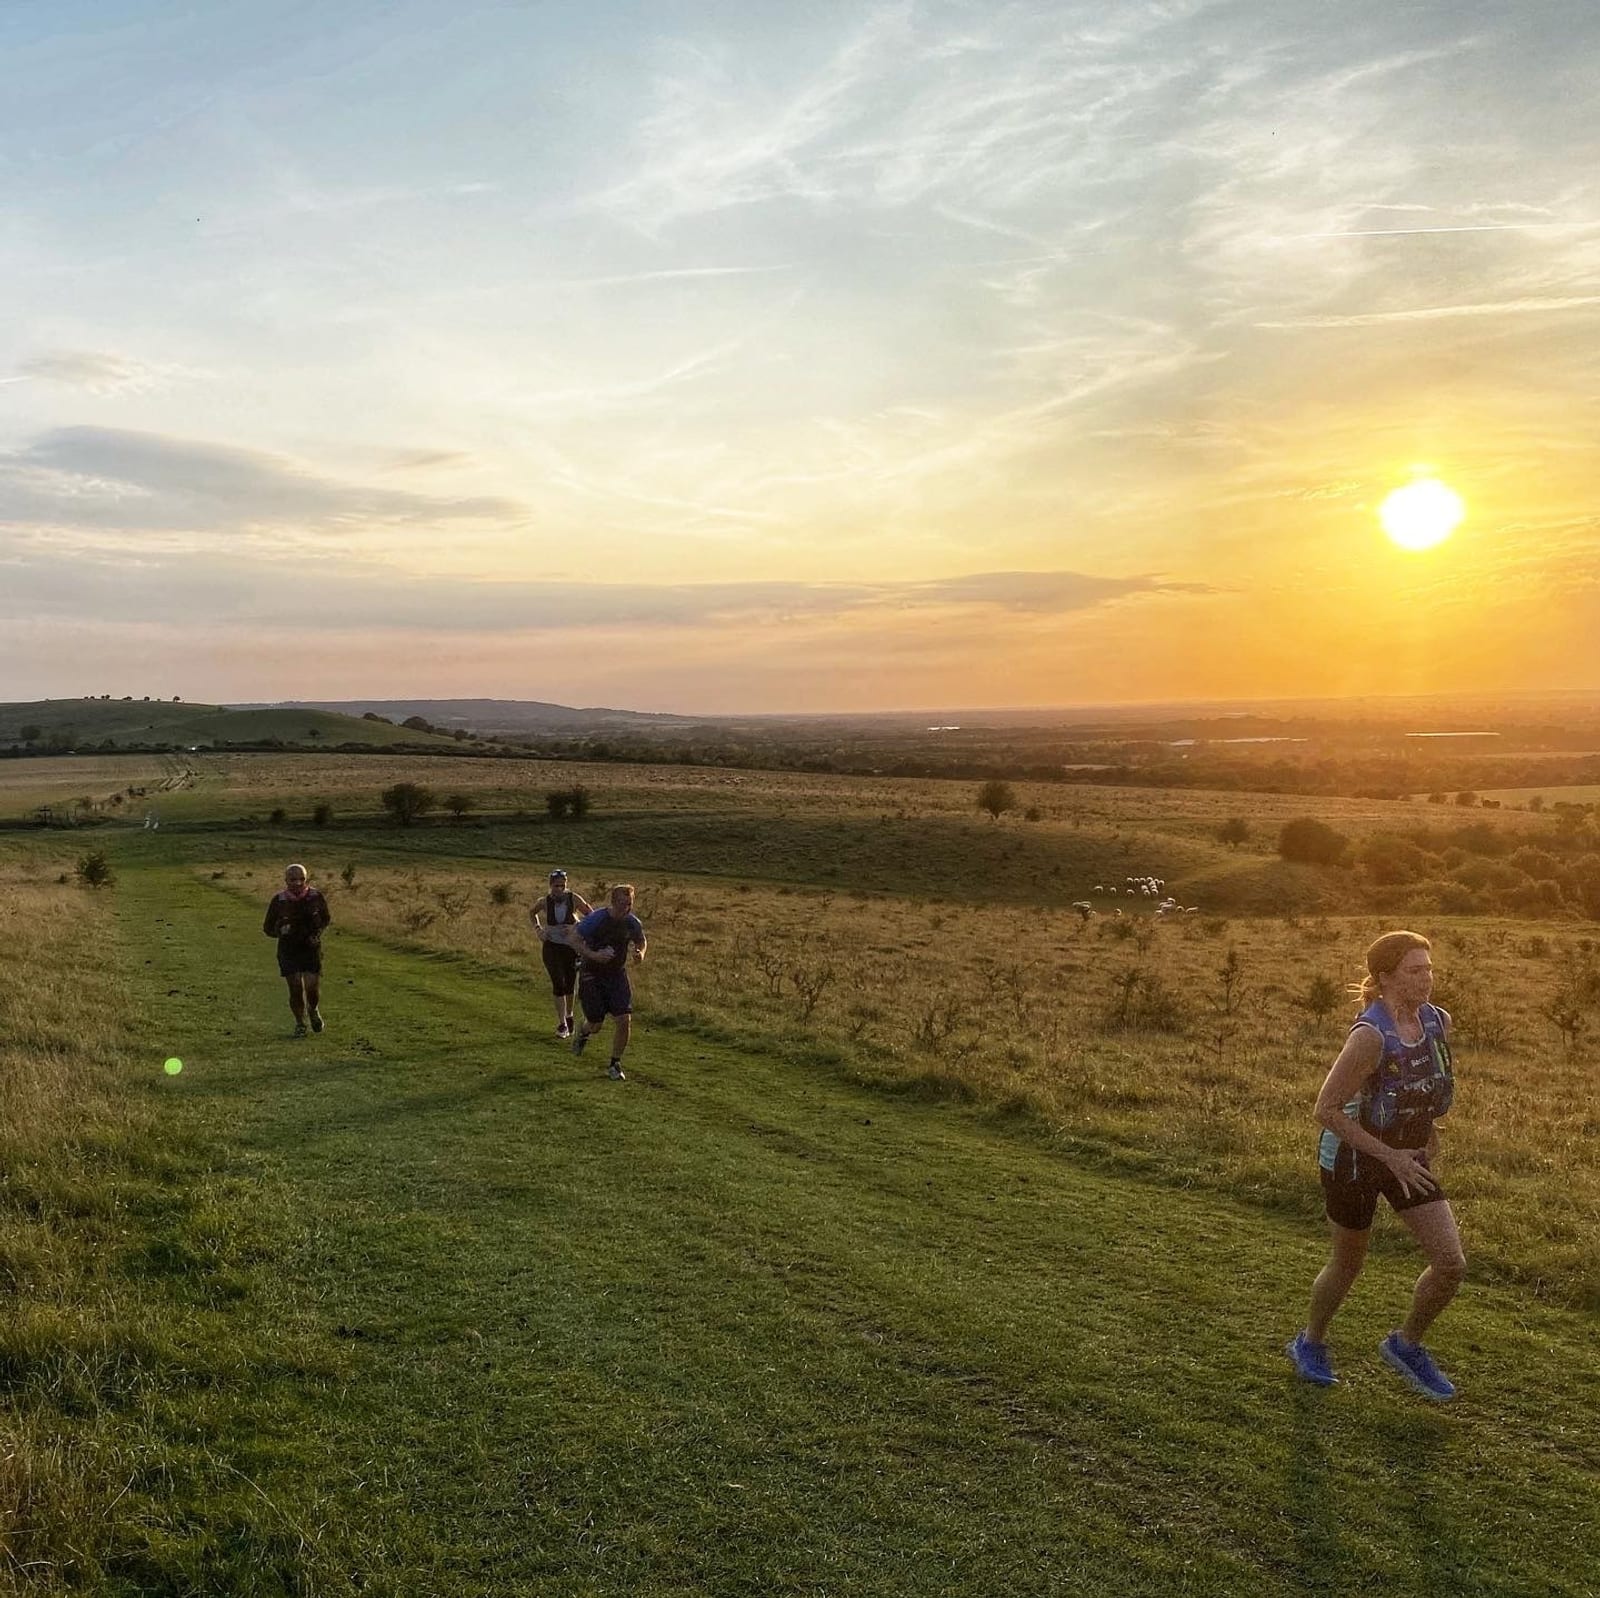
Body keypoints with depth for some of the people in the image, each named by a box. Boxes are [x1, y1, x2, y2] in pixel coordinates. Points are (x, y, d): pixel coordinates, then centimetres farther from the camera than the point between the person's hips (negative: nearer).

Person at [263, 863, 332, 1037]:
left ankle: (313, 1010, 28)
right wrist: (280, 930, -21)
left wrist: (317, 934, -7)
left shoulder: (316, 897, -8)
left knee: (313, 988, -8)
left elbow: (326, 918, 10)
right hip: (288, 950, 0)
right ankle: (300, 1024, 20)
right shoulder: (279, 900, -10)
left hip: (311, 947, 0)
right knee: (296, 988, -4)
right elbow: (268, 928, 0)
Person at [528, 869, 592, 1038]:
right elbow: (532, 913, 13)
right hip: (551, 947, 0)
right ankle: (562, 1024, -3)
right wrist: (538, 929, -1)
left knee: (570, 984, 11)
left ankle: (569, 1016, 36)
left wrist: (577, 928, -18)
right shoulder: (545, 902, -9)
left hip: (572, 947, 1)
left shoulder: (574, 899, -13)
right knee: (558, 984, -9)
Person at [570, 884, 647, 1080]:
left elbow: (640, 940, 13)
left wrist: (640, 953, -10)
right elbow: (575, 939, -14)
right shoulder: (596, 919, -20)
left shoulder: (632, 923, -7)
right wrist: (593, 955, -29)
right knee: (596, 1024, 3)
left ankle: (615, 1065, 8)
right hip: (592, 975, -3)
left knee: (625, 1020, -10)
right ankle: (582, 1034, 43)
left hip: (617, 975, 3)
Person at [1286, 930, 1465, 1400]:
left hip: (1410, 1156, 6)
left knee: (1451, 1264, -1)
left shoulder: (1438, 1023, -6)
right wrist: (1390, 1156, -23)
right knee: (1348, 1264, 11)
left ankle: (1406, 1346, 24)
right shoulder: (1370, 1036, -28)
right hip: (1353, 1159, -6)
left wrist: (1428, 1137, 11)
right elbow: (1326, 1109, -25)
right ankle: (1310, 1343, 38)